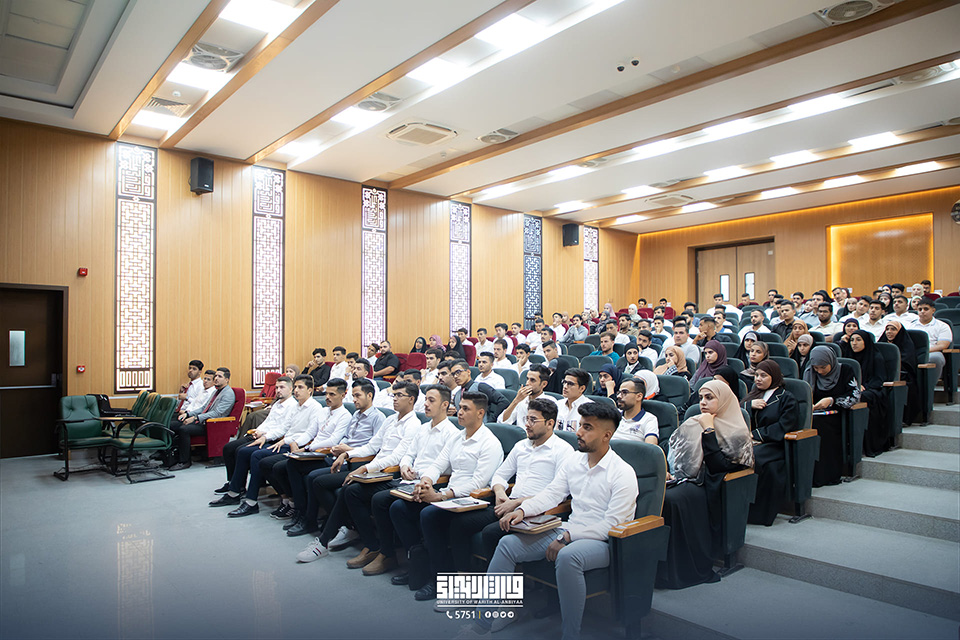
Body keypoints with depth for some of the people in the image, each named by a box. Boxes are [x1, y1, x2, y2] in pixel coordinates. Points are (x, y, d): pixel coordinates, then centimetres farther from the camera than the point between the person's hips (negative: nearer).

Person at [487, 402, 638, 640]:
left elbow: (612, 524, -17)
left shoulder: (623, 473, -12)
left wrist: (567, 538, -23)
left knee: (567, 557, -39)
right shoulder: (572, 461, 9)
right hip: (568, 532, 7)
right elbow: (551, 494, 7)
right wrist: (523, 510, -13)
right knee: (508, 543, -9)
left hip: (603, 540, -6)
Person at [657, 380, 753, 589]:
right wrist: (664, 470, -1)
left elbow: (718, 466, -14)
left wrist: (709, 431, -12)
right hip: (677, 479, 6)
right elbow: (669, 451, 19)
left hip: (703, 486, -5)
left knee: (671, 499, -36)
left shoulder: (737, 433, 0)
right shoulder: (691, 424, 18)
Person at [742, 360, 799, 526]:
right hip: (752, 443, 5)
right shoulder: (753, 395, 24)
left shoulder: (787, 399, 7)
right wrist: (749, 405, 0)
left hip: (773, 445, -4)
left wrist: (756, 434, -10)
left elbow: (783, 428, -5)